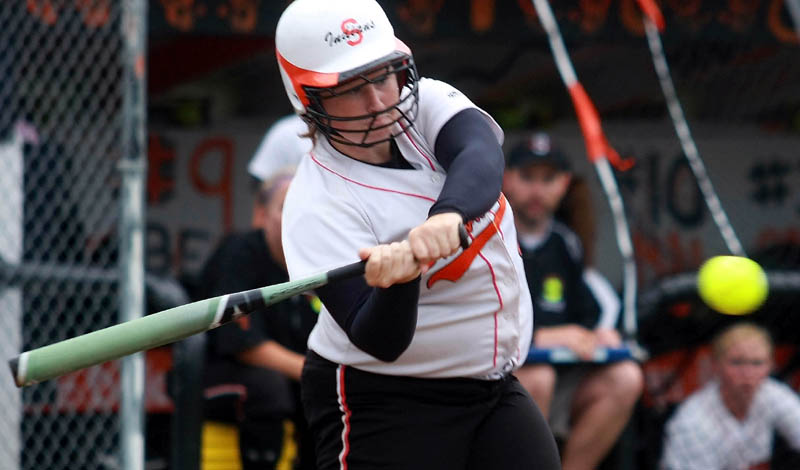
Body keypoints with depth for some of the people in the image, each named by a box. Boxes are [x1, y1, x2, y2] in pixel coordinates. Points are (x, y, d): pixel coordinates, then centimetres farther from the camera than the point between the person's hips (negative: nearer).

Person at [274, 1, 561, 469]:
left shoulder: (428, 102, -4)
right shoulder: (319, 206, -18)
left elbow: (481, 158, -27)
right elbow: (380, 342, -25)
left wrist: (447, 215, -49)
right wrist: (397, 281, -46)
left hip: (495, 387, 5)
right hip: (381, 405, -5)